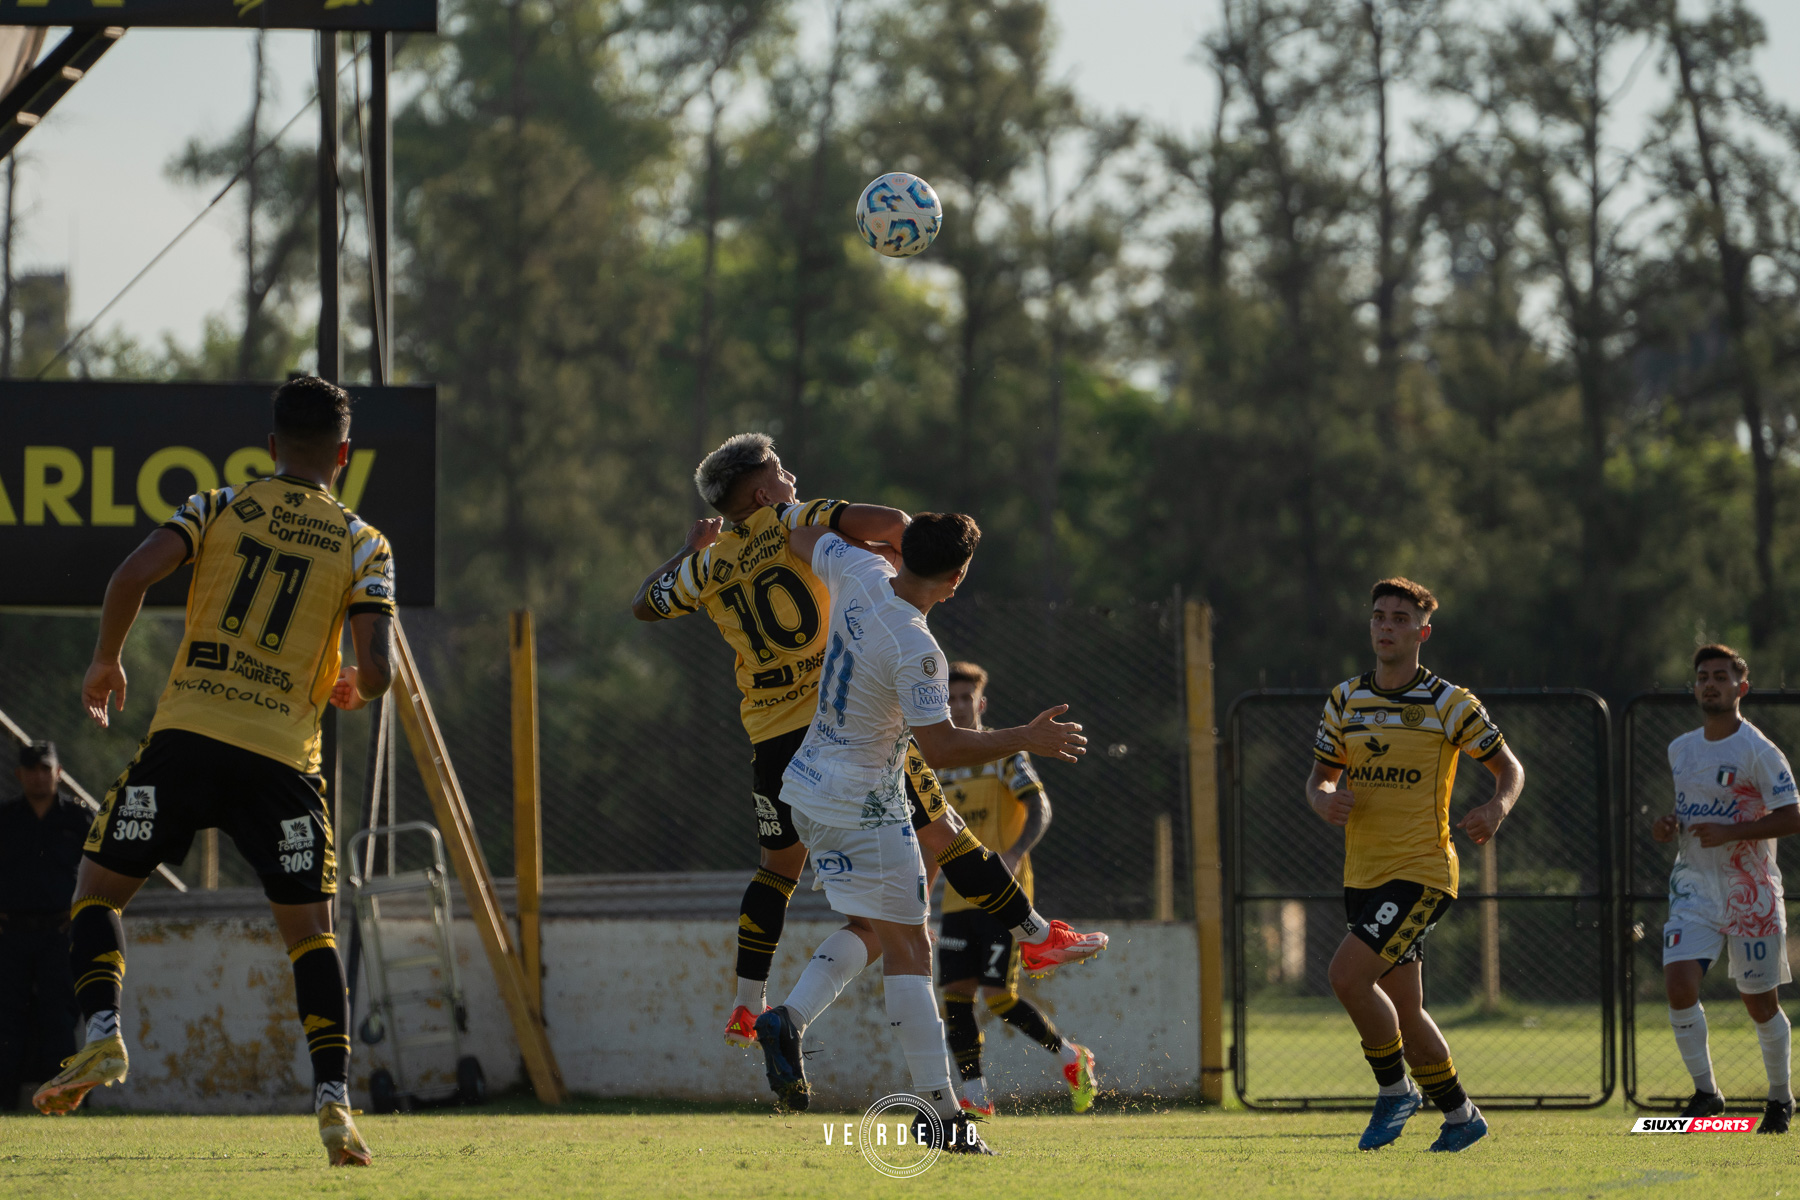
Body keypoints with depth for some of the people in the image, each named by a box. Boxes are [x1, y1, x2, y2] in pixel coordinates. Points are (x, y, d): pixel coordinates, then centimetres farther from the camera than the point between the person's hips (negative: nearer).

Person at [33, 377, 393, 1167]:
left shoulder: (220, 508, 8)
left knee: (98, 887, 15)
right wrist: (350, 690, 21)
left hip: (188, 733, 0)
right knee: (310, 932, 10)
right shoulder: (363, 546, 6)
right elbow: (377, 671, -3)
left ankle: (102, 1034, -5)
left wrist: (105, 662, 10)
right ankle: (334, 1101, -2)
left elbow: (132, 575, -6)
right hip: (283, 755, 0)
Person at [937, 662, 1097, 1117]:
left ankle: (1072, 1057, 6)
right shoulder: (937, 766, 15)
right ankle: (975, 1096, 0)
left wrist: (1014, 855, -29)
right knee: (956, 992, -5)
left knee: (998, 997, -13)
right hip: (958, 898, 6)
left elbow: (1040, 809, -12)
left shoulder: (1004, 752, -1)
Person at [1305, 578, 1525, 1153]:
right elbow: (1320, 779, 15)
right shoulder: (1346, 700, 8)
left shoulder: (1449, 704, -6)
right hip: (1363, 873, 6)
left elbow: (1509, 767, 1)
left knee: (1347, 973, -22)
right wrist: (1326, 801, -9)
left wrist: (1497, 809, -21)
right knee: (1404, 1012, 9)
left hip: (1420, 869, -6)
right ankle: (1460, 1115, 25)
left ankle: (1394, 1088, -4)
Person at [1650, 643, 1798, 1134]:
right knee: (1679, 981, -16)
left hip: (1750, 890, -4)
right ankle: (1705, 1090, -5)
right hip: (1694, 885, 4)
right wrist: (1667, 826, 1)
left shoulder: (1758, 752, -10)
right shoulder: (1680, 750, 9)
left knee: (1760, 1001, 5)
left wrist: (1729, 832, -22)